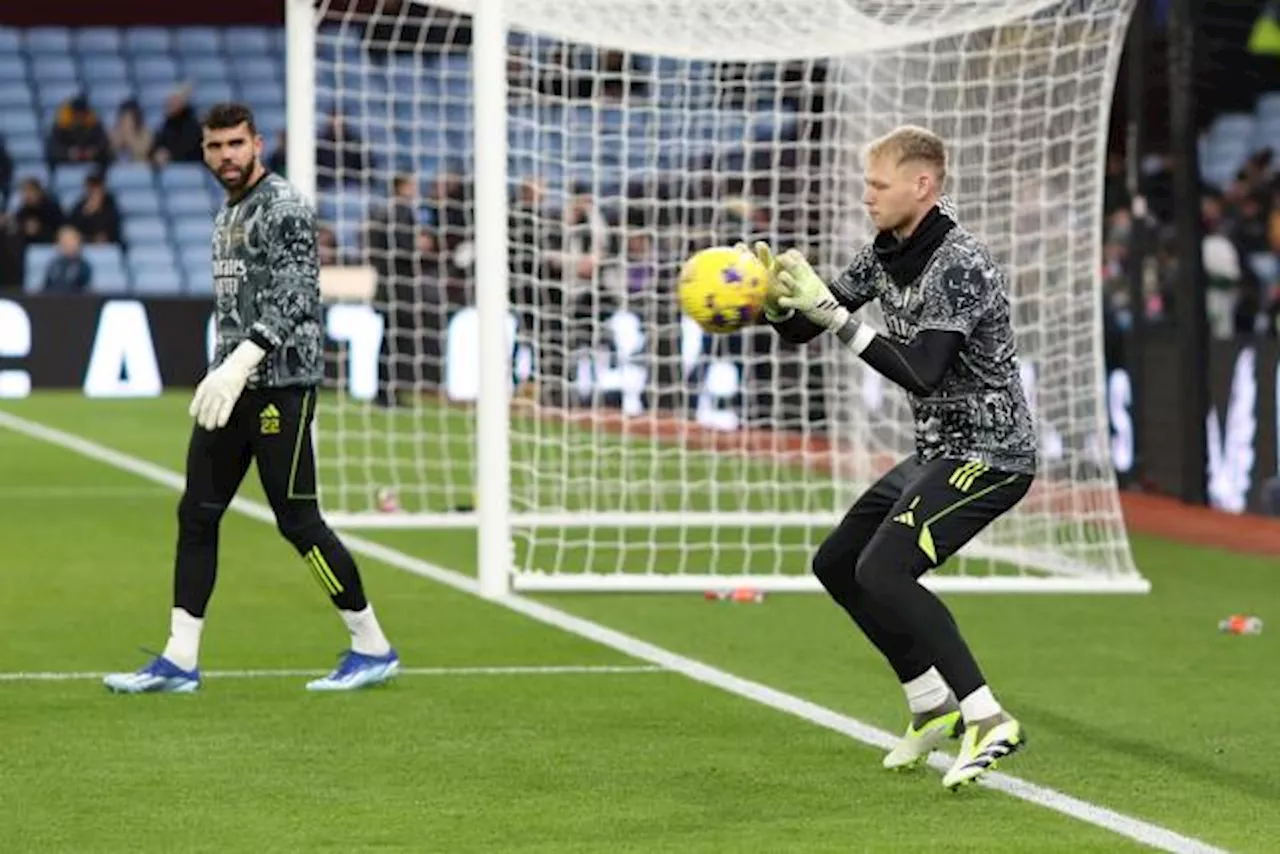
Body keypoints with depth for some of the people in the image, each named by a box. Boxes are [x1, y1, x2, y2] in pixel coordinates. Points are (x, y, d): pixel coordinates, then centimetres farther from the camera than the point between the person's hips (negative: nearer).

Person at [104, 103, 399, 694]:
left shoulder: (285, 208, -10)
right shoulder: (227, 216, 18)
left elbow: (294, 301, -19)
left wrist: (238, 366, -26)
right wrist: (222, 373, 18)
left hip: (280, 384, -9)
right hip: (231, 384, 9)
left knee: (296, 521, -7)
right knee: (196, 514, 4)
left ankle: (373, 649, 4)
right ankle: (179, 662, 6)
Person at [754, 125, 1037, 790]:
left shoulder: (960, 265, -21)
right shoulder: (886, 255, 7)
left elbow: (920, 373, -28)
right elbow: (801, 330, 10)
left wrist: (835, 316, -29)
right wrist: (776, 298, -12)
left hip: (990, 454, -10)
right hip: (936, 454, 10)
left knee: (883, 569, -24)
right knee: (836, 565, 14)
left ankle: (988, 720, -25)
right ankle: (933, 707, 22)